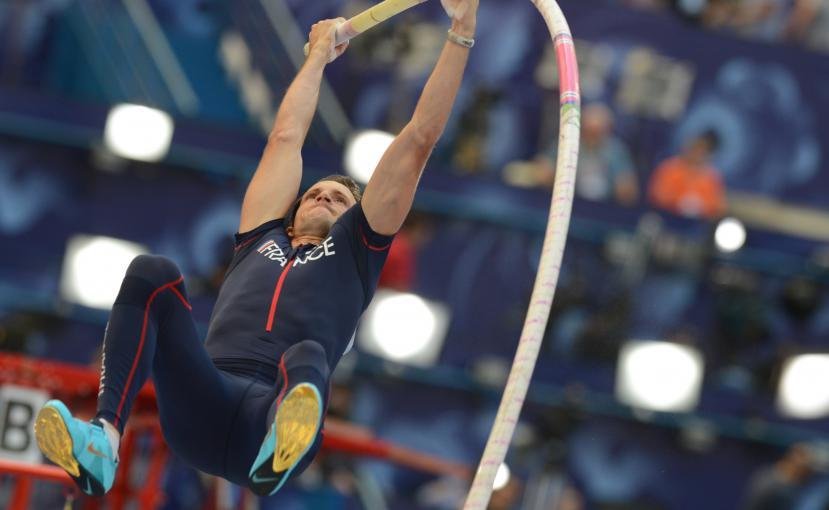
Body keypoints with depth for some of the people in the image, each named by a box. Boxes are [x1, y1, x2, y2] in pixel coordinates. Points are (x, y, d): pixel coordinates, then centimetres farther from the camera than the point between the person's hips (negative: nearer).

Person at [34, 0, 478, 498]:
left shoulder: (355, 250, 28)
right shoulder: (262, 239, 35)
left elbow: (418, 141, 27)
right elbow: (287, 136, 42)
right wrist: (319, 55, 55)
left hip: (270, 417, -3)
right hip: (204, 409, 3)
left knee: (308, 359, -38)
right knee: (152, 274, -20)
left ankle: (281, 449, -78)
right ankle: (105, 441, -41)